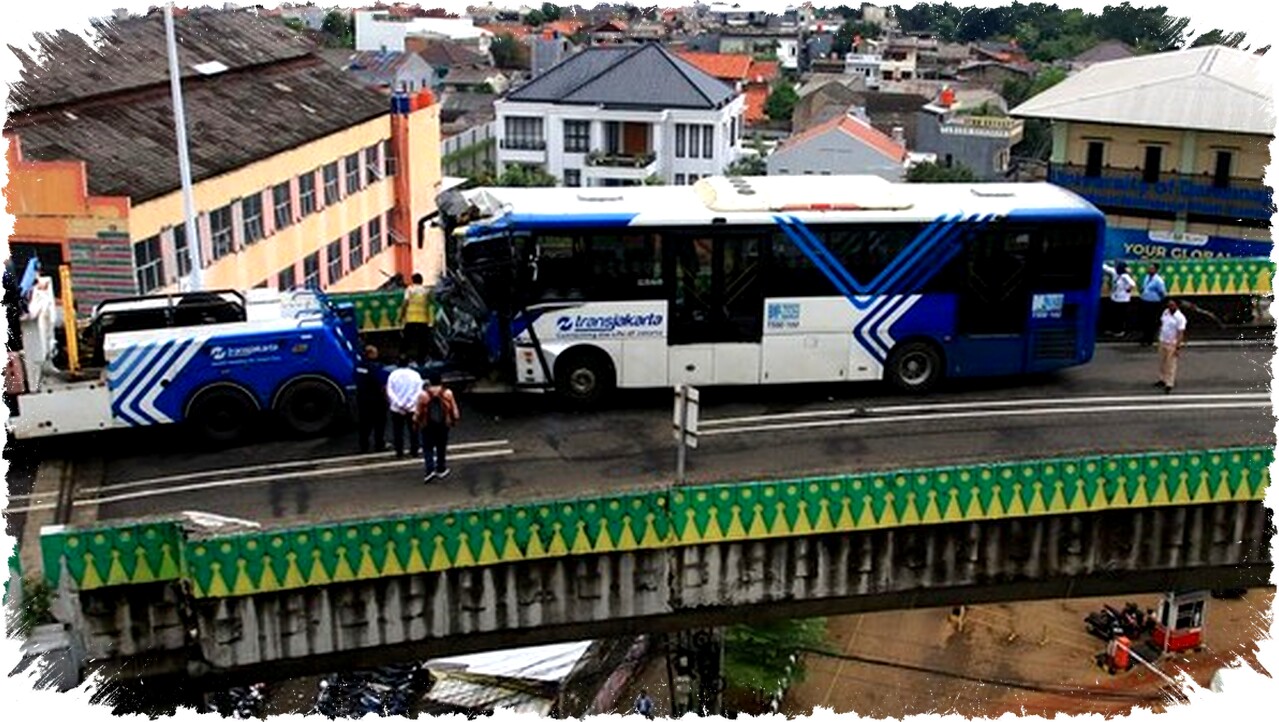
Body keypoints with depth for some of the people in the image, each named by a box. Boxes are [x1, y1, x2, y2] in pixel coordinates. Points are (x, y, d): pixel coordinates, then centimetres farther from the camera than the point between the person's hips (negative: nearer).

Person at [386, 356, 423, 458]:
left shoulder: (393, 375, -4)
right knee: (413, 430, 12)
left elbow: (389, 392, -10)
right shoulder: (415, 375, -3)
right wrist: (410, 404, -11)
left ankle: (399, 452, 5)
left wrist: (399, 404, -11)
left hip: (396, 408, -1)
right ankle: (414, 451, 16)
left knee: (398, 431, 6)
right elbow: (419, 391, -9)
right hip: (412, 408, 1)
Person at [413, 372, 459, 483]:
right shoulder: (447, 393, -8)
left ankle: (430, 470, -11)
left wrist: (416, 422, 9)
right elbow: (454, 410, -2)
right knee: (441, 448, 16)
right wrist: (454, 420, 17)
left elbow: (418, 412, -7)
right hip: (443, 425, 2)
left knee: (428, 448, 5)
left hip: (427, 425, -2)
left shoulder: (423, 395, -13)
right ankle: (441, 469, 24)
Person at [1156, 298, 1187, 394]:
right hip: (1162, 342, 7)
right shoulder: (1165, 312, 2)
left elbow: (1181, 333, -19)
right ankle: (1163, 380, 33)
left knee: (1170, 364, -2)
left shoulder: (1180, 318, -19)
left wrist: (1177, 347, -22)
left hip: (1172, 344, -7)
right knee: (1162, 362, 17)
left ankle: (1169, 384, 5)